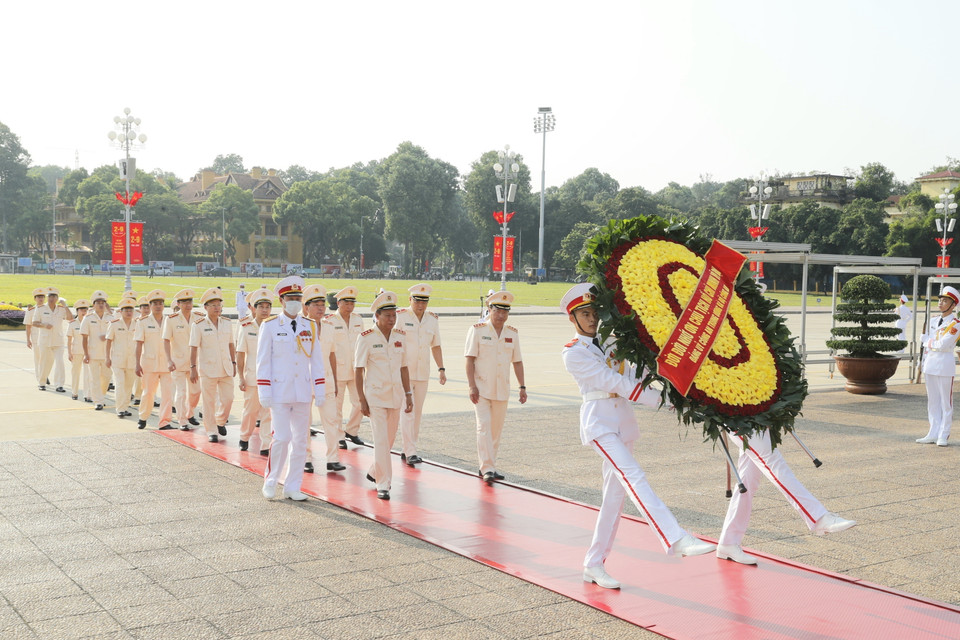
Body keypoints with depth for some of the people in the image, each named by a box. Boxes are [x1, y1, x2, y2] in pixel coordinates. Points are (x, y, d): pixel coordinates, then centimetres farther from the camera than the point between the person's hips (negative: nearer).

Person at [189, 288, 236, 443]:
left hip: (226, 368, 3)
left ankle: (220, 421, 30)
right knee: (209, 402, 2)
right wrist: (193, 368, -8)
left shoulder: (227, 323, 7)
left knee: (228, 398, 3)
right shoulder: (198, 325, -4)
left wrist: (234, 364, 11)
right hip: (207, 369, -3)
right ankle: (211, 431, 13)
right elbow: (193, 348, -5)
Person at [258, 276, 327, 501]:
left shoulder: (311, 326, 7)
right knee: (282, 438, -8)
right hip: (279, 392, -4)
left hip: (303, 392, 4)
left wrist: (320, 389, 4)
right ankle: (270, 482, 12)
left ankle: (292, 487, 15)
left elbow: (316, 359, 9)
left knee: (300, 440, 5)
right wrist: (264, 393, -8)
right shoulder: (269, 326, -2)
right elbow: (263, 361, -3)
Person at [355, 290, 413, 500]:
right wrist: (362, 400, -10)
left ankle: (374, 472, 35)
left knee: (390, 439, 13)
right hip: (375, 395, -5)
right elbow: (359, 370, -7)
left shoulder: (400, 337, 5)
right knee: (381, 439, -8)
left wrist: (408, 394, 9)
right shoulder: (366, 338, -9)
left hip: (395, 394, 5)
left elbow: (403, 367, 12)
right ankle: (383, 484, -1)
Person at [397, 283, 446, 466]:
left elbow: (436, 346, 14)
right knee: (407, 411, -10)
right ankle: (410, 452, -10)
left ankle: (407, 449, 18)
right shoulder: (400, 317, -7)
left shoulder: (433, 319, 7)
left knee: (417, 412, 8)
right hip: (403, 373, -5)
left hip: (423, 374, 5)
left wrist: (441, 369, 8)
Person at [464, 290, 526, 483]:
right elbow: (470, 359, -8)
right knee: (484, 426, -12)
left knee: (496, 429, 8)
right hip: (481, 388, -4)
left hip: (502, 389, 4)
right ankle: (487, 469, -12)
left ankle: (489, 467, 19)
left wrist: (522, 387, 6)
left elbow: (517, 362, 12)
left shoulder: (512, 333, 7)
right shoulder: (477, 330, -5)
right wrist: (472, 386, -15)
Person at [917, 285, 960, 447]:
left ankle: (943, 436, 6)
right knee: (932, 402, 10)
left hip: (945, 367, -6)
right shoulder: (933, 321, 12)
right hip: (930, 365, 7)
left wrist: (926, 339, -4)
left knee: (946, 402, 1)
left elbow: (942, 345, -18)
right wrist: (924, 362, 12)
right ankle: (933, 434, 16)